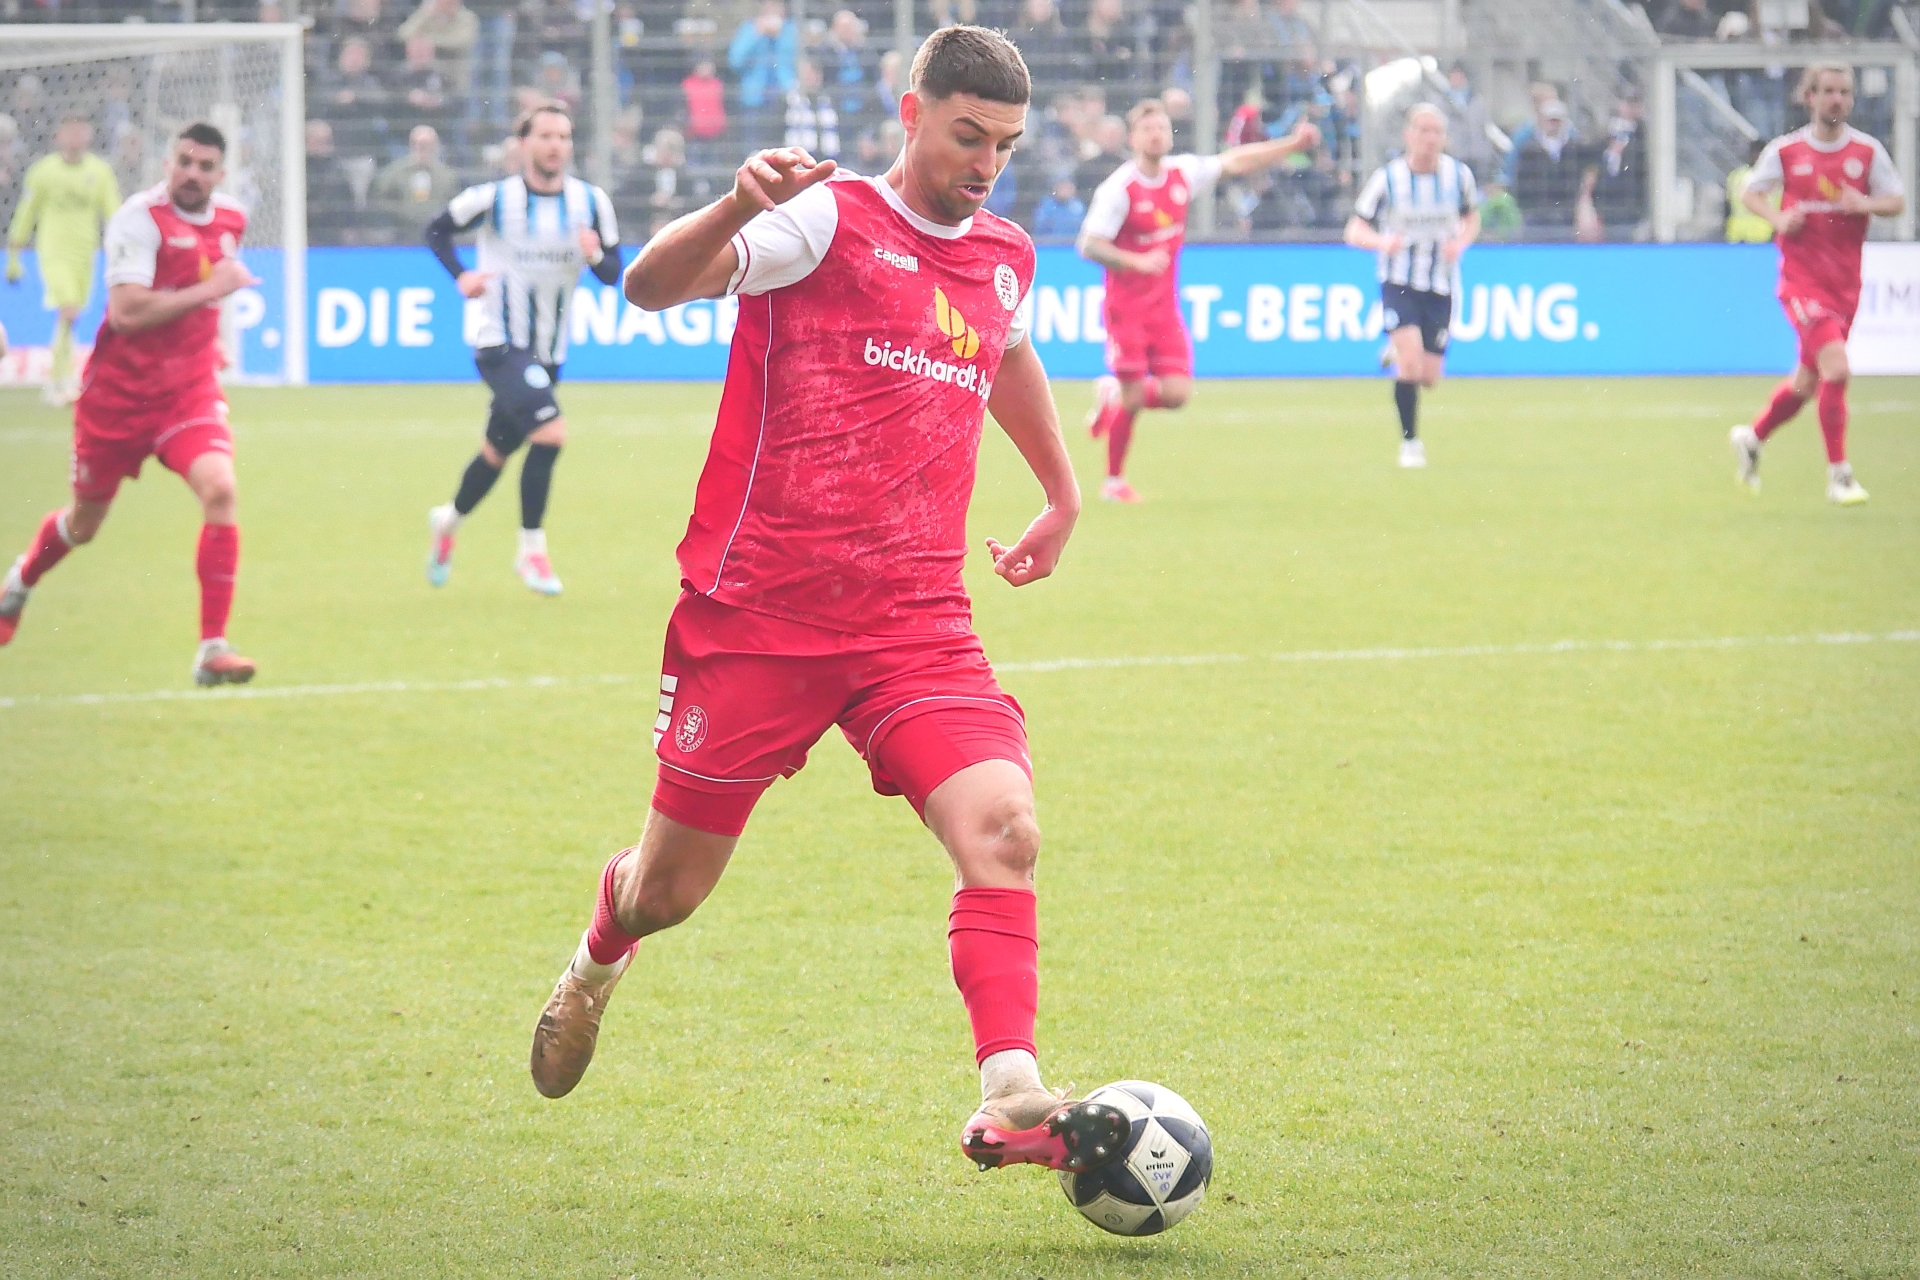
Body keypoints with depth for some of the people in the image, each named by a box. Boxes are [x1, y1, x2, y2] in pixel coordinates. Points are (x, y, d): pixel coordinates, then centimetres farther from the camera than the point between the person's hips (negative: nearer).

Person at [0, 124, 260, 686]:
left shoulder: (231, 220, 2)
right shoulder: (140, 218, -18)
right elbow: (125, 312, -30)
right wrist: (207, 290, -30)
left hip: (190, 389, 3)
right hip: (118, 392, -3)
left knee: (219, 491, -23)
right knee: (84, 521, 14)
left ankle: (212, 650, -19)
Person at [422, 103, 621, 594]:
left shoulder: (592, 203, -2)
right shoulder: (495, 199, -12)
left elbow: (612, 273, 0)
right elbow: (438, 230, 2)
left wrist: (596, 255, -22)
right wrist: (460, 276, -14)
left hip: (549, 352, 5)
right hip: (500, 345, -5)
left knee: (497, 451, 18)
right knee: (550, 431, -24)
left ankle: (447, 520, 46)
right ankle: (532, 549, -10)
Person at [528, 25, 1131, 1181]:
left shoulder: (1004, 261, 12)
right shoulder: (827, 220, -7)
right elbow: (651, 285, -22)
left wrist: (1063, 498, 44)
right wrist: (737, 207, -41)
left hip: (915, 619, 4)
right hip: (758, 609, -4)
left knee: (1002, 826, -21)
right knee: (671, 889, 9)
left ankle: (1010, 1103, -25)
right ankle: (598, 961, 45)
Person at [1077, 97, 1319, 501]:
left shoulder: (1183, 173, 2)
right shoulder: (1118, 188, -15)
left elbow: (1236, 162, 12)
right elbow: (1089, 244, -16)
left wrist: (1292, 145, 8)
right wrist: (1138, 262, -28)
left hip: (1165, 306, 5)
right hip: (1127, 305, -5)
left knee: (1177, 393, -6)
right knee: (1132, 397, -6)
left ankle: (1113, 396, 25)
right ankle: (1114, 480, 14)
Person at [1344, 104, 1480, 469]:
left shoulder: (1459, 175, -3)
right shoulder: (1387, 178, -10)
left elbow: (1472, 219, 15)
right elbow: (1354, 230, -7)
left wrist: (1460, 243, -8)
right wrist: (1382, 241, -29)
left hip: (1441, 286, 3)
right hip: (1399, 283, -3)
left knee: (1429, 377, 3)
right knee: (1410, 358, -22)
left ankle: (1395, 356, 39)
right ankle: (1409, 441, -7)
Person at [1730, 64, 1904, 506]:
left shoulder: (1868, 151, 2)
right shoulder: (1785, 150, -2)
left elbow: (1898, 202, 5)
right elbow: (1750, 193, 9)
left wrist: (1865, 203, -16)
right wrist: (1778, 218, -11)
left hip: (1845, 282, 4)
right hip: (1802, 279, -4)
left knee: (1808, 382, 13)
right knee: (1836, 368, -19)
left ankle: (1752, 437, 38)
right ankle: (1839, 475, -10)